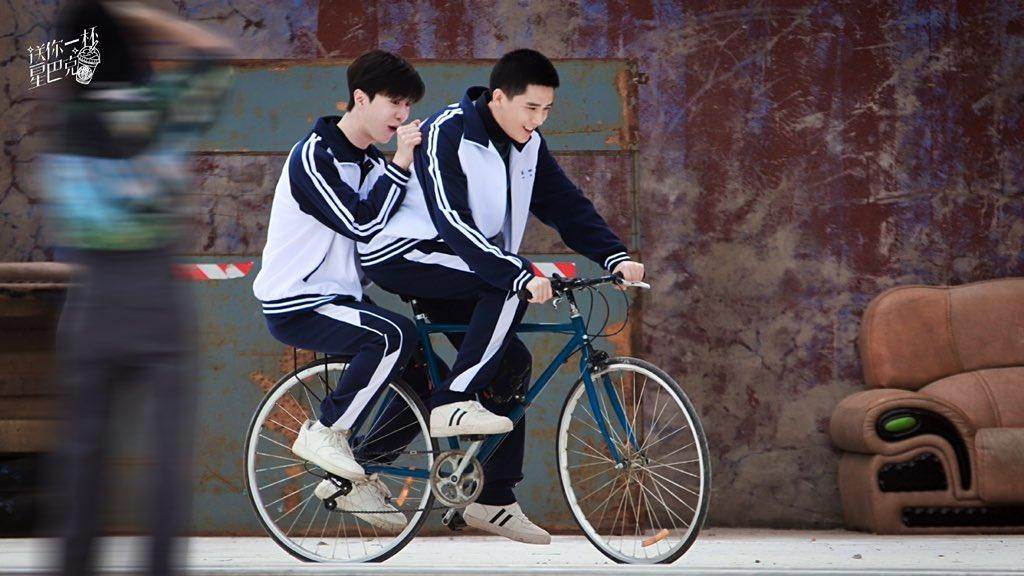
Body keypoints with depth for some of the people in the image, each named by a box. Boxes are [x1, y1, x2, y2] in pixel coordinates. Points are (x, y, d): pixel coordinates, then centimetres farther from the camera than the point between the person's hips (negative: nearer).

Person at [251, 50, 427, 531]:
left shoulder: (369, 162, 13)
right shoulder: (314, 157, -16)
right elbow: (362, 224, -24)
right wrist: (400, 164, -23)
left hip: (340, 298, 9)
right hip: (295, 306, -9)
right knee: (395, 335, -30)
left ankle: (357, 479, 10)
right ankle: (324, 433, -17)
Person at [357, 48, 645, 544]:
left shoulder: (528, 147, 2)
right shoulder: (445, 135, -23)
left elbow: (567, 206, -1)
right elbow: (452, 221, -32)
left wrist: (615, 256, -17)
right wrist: (519, 274, -41)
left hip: (453, 264, 8)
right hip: (401, 254, -8)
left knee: (511, 360, -2)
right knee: (507, 289, -29)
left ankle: (493, 501, 3)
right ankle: (452, 405, -25)